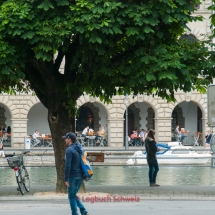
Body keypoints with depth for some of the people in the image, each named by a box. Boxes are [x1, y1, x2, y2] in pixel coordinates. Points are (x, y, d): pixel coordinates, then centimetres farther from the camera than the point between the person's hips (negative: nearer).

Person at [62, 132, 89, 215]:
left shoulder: (69, 150, -15)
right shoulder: (80, 148, 12)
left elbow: (67, 165, -21)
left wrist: (66, 179, -18)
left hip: (73, 177, -8)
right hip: (81, 176, 8)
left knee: (72, 197, 3)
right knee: (74, 195, 18)